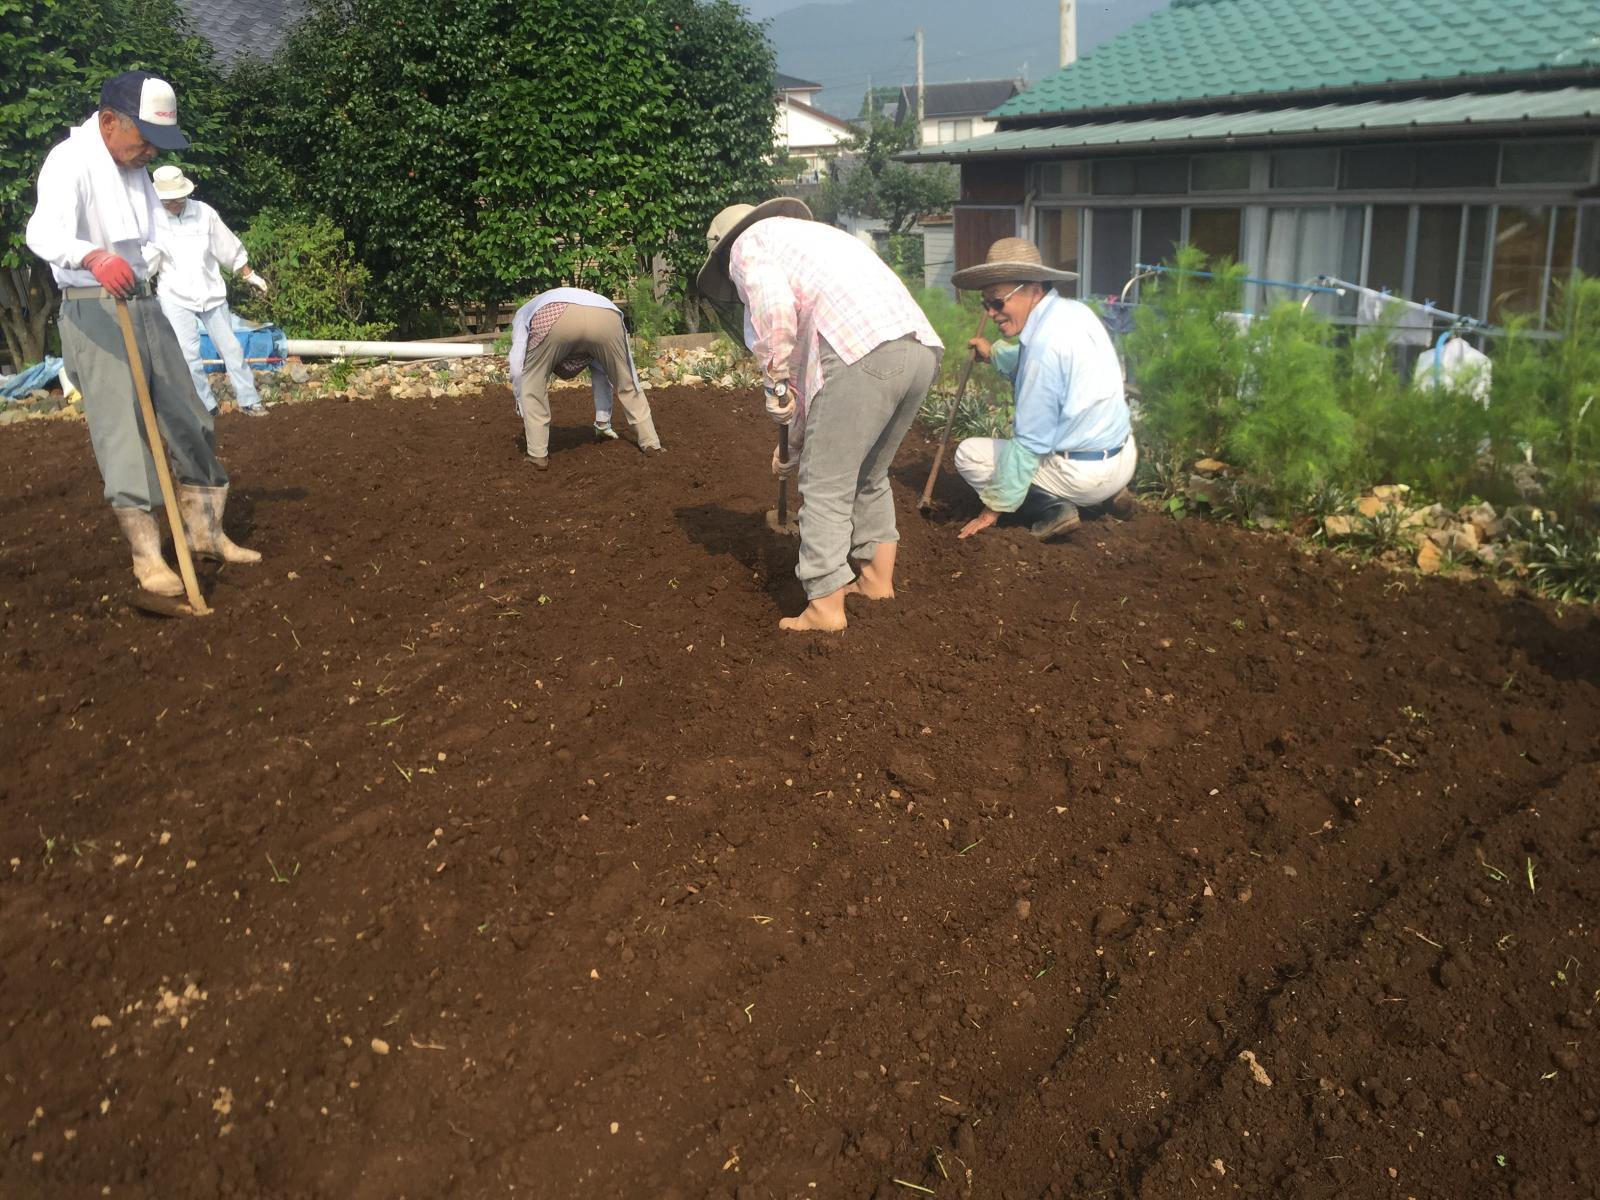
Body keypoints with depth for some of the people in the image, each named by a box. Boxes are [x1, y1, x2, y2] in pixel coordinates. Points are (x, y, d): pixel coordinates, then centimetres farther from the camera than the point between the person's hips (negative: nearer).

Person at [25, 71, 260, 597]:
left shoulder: (134, 165, 11)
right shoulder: (71, 161, -15)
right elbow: (43, 231, -33)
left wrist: (137, 270, 2)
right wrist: (94, 257, -52)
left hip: (144, 305, 8)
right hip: (94, 311, -8)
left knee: (189, 420, 9)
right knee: (123, 433, -10)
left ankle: (205, 530, 21)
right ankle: (146, 557, -4)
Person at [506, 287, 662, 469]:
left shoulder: (525, 313, 39)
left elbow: (518, 369, 25)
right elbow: (601, 375, 49)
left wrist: (523, 412, 35)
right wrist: (603, 423, 57)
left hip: (555, 316, -3)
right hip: (606, 317, 3)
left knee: (533, 385, 21)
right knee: (628, 385, 27)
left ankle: (539, 456, 16)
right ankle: (651, 444, 31)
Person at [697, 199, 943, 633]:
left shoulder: (749, 243, 14)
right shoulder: (813, 235, 38)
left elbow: (774, 306, -12)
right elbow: (812, 356, 38)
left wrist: (775, 382, 0)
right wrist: (796, 440, 41)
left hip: (864, 353, -8)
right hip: (922, 349, 8)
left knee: (826, 487, 4)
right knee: (870, 478, 25)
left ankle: (826, 606, 9)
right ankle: (877, 578, 34)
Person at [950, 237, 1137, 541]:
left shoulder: (1045, 342, -24)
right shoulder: (1075, 310, 2)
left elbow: (1028, 444, -20)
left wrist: (994, 507, -12)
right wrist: (994, 353, 18)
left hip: (1086, 475, -8)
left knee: (968, 454, 2)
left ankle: (1052, 508, -8)